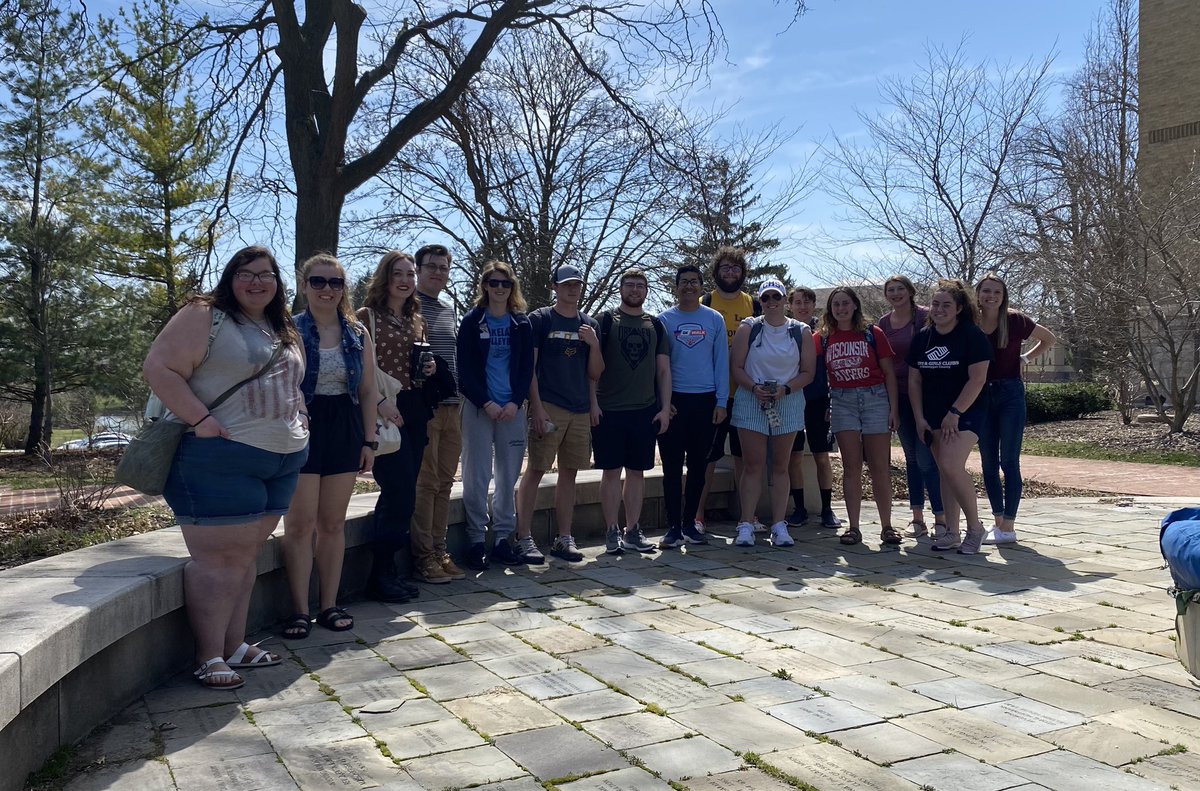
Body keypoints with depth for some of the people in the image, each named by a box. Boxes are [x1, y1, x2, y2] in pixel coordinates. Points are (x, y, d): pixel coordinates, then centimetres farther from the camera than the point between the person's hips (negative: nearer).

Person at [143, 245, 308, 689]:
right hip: (220, 459, -7)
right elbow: (159, 369, -14)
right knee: (218, 558, -4)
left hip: (281, 460, 8)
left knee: (245, 557, 13)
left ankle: (235, 647, 22)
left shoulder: (285, 332, 18)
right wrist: (200, 420, -21)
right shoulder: (204, 317, -6)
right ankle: (210, 658, 5)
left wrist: (299, 416, 10)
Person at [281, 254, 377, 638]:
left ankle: (329, 605, 17)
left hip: (344, 429, 4)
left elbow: (368, 391, 10)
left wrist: (369, 440, 6)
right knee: (301, 523, -3)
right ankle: (300, 610, 6)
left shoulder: (358, 334, 8)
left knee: (333, 522, 9)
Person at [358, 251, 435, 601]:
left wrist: (428, 369, 5)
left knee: (399, 494, 9)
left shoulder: (416, 321, 17)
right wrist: (381, 400, -20)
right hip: (384, 411, -7)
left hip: (413, 410, 7)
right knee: (401, 493, -10)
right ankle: (380, 575, 2)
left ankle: (386, 571, 18)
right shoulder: (366, 316, -3)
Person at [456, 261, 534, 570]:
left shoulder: (522, 323, 9)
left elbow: (527, 368, 7)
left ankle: (503, 538, 15)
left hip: (512, 408, 3)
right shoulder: (472, 322, 2)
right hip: (478, 408, -3)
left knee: (509, 474, 6)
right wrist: (486, 403, -11)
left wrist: (516, 403, -7)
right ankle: (476, 540, 5)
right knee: (476, 475, -2)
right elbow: (465, 370, -2)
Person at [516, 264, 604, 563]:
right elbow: (528, 367, -4)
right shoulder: (539, 319, 1)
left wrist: (594, 344, -4)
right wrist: (537, 408, -13)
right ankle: (524, 538, -1)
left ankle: (564, 539, 16)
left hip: (581, 411, 5)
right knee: (535, 470, -5)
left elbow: (595, 374, 13)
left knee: (569, 473, 8)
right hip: (548, 407, -5)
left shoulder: (590, 325, 15)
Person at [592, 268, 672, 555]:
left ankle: (633, 531, 17)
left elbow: (664, 370, 11)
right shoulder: (606, 321, 2)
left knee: (637, 471, 8)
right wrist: (593, 402, -10)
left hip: (645, 411, 3)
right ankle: (613, 532, 9)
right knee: (611, 471, 0)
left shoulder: (655, 325, 12)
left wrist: (665, 408, 4)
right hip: (609, 410, -3)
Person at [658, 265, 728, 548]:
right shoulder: (664, 320, 4)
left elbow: (721, 361, 6)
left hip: (705, 400, 1)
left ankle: (689, 524, 17)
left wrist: (721, 401, -1)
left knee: (698, 465, 7)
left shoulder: (715, 319, 7)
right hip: (673, 400, -1)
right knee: (672, 466, -2)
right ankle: (673, 527, 3)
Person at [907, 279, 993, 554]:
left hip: (966, 411, -6)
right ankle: (952, 532, 13)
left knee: (951, 464, -19)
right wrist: (919, 418, 2)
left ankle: (975, 527, -4)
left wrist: (954, 413, -17)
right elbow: (914, 381, 9)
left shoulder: (972, 335, -9)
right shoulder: (922, 338, 7)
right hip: (933, 415, 6)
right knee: (944, 471, 7)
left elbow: (977, 379, -14)